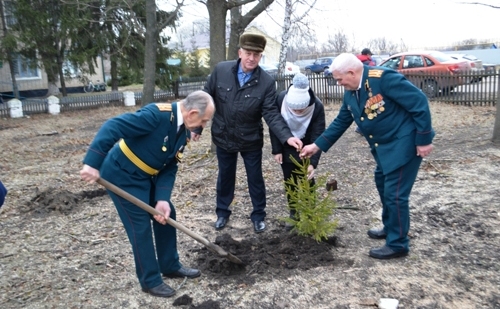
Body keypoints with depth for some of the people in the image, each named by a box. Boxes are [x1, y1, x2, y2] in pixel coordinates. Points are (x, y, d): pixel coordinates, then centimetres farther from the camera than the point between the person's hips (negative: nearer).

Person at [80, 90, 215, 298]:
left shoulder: (184, 132, -2)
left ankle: (170, 266, 31)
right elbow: (113, 127, -33)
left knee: (167, 214, 13)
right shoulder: (157, 114, -28)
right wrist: (92, 164, -37)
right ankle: (150, 280, 15)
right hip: (122, 174, -9)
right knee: (141, 226, -3)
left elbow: (170, 167, -1)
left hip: (146, 176, 9)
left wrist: (163, 198, -13)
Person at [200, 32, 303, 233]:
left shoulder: (267, 82, -16)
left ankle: (258, 215, 33)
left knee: (255, 178, 13)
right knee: (225, 176, 19)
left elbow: (271, 114, -20)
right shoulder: (221, 70, -12)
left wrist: (287, 136, -35)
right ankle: (222, 212, 39)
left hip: (251, 140, -1)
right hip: (223, 137, 2)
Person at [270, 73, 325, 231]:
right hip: (286, 149, 2)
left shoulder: (317, 107, -30)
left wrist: (313, 162, -36)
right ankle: (293, 213, 25)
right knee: (289, 182, 9)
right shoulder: (280, 99, -26)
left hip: (306, 150, -1)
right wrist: (277, 150, -11)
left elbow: (317, 136, -27)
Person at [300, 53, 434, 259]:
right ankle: (390, 228, 41)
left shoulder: (384, 78, -25)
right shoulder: (350, 93, 2)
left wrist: (423, 140, -21)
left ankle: (398, 244, 10)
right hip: (383, 146, 9)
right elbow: (341, 122, 11)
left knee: (395, 193, -5)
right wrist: (317, 145, 8)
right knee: (383, 185, 21)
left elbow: (419, 102, -23)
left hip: (404, 143, -9)